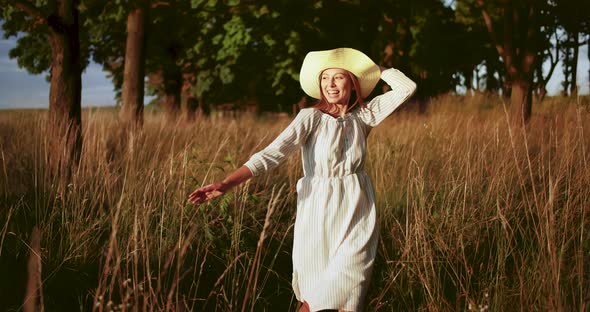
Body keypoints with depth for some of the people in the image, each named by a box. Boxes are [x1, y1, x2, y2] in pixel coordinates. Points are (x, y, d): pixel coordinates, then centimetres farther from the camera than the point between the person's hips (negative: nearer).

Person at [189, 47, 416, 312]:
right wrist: (226, 184, -29)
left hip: (357, 213, 2)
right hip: (319, 212, -1)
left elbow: (406, 87, 2)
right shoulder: (311, 117, -6)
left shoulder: (364, 115, 4)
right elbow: (273, 153, -17)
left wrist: (371, 65, 6)